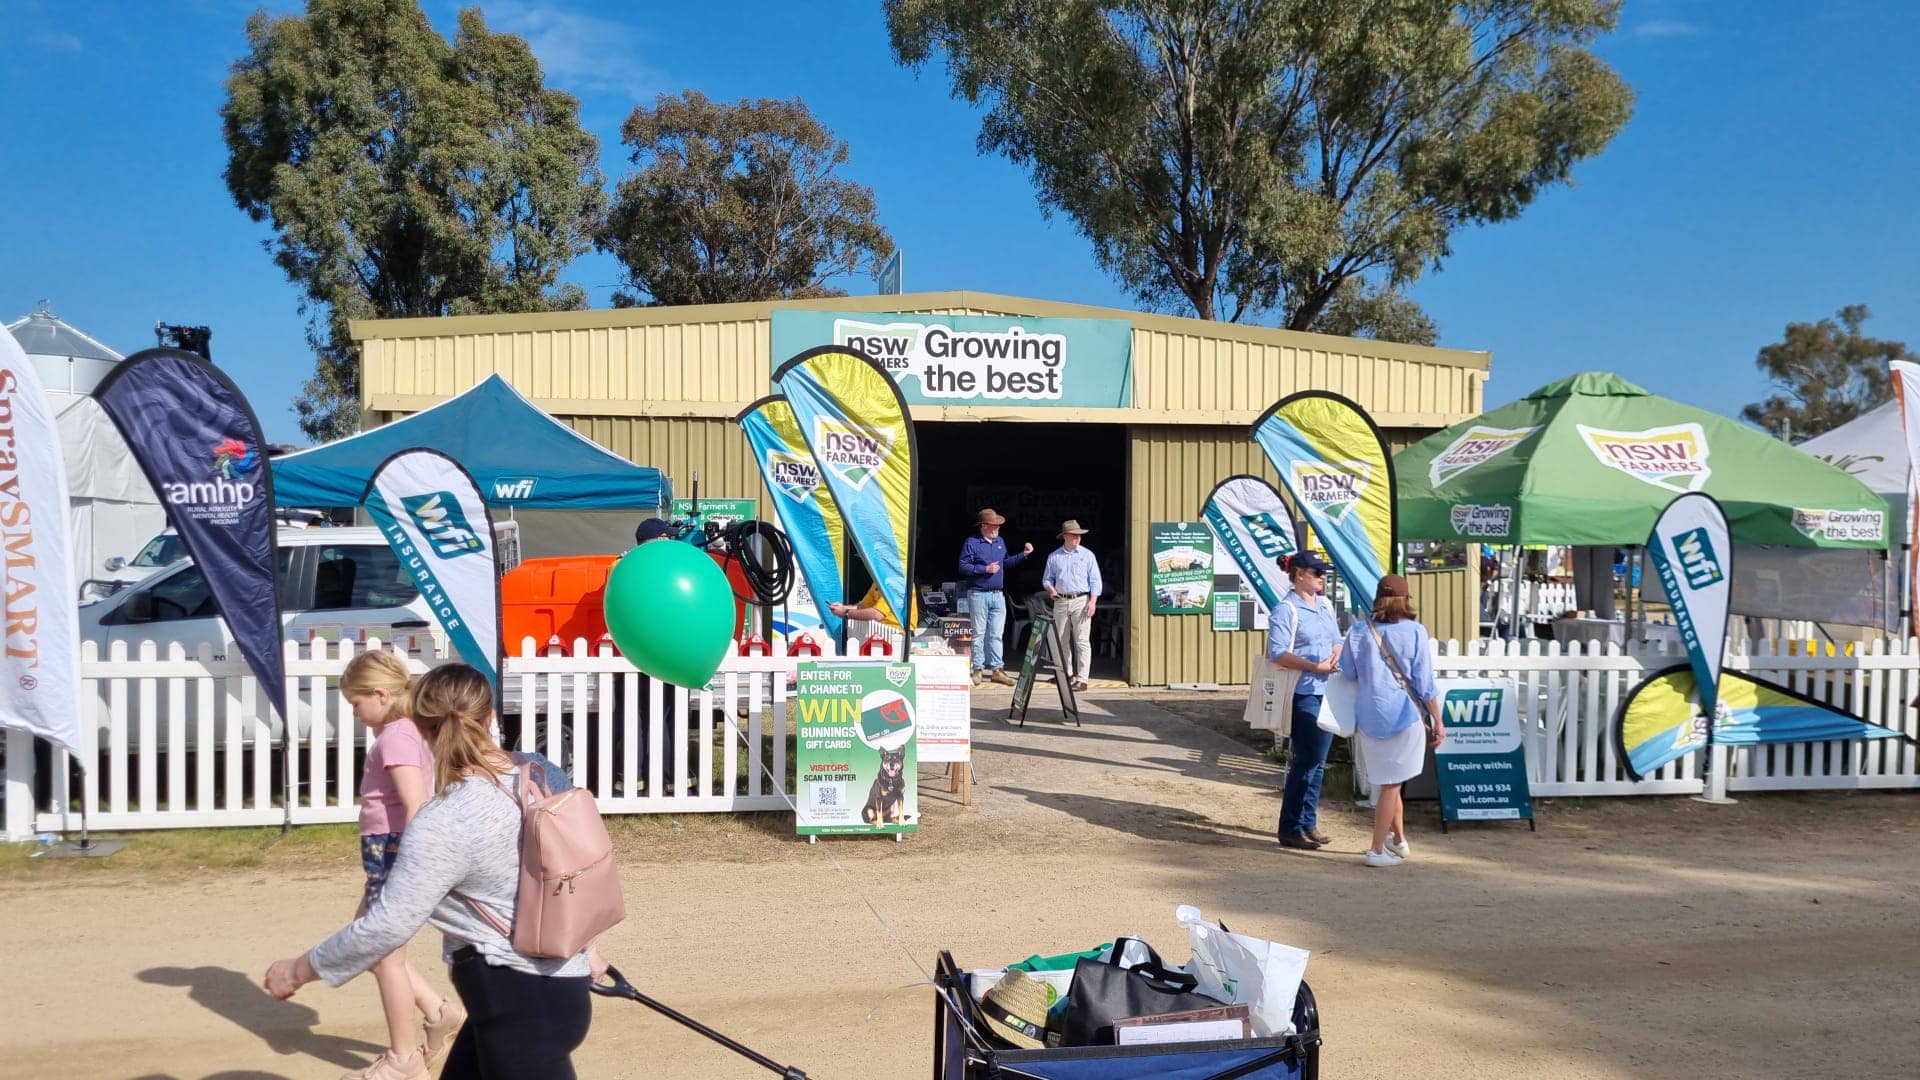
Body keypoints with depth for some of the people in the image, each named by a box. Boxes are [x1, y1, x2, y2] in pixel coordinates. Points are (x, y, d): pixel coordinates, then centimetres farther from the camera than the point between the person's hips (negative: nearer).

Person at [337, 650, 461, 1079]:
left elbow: (416, 807, -25)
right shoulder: (410, 730, 12)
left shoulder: (394, 737, -17)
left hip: (393, 851, -10)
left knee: (384, 953, 3)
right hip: (392, 852, 10)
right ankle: (439, 1012, 21)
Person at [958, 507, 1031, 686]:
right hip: (978, 595, -6)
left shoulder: (1000, 542, 14)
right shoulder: (972, 543, -6)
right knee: (978, 634, 0)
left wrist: (1024, 554, 13)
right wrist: (986, 569, -15)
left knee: (997, 634, 5)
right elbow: (963, 567, -11)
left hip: (998, 595, 6)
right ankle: (978, 669, 6)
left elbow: (1006, 562, 24)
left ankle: (996, 669, 9)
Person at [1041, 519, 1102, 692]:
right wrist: (1051, 589, -5)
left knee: (1082, 641, -9)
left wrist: (1092, 602, -10)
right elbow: (1047, 578, 17)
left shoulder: (1087, 555, 4)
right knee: (1061, 640, 10)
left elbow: (1095, 581, 1)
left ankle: (1082, 679, -11)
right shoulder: (1054, 557, 10)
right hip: (1061, 602, 3)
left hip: (1081, 601, -3)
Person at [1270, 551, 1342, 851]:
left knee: (1316, 762, 14)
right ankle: (1291, 830, 4)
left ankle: (1308, 823, 25)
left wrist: (1336, 656, -2)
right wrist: (1316, 666, -20)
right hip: (1304, 694, -8)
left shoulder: (1325, 604, 13)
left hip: (1328, 692, 8)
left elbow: (1337, 640, 21)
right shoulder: (1287, 609, -12)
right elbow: (1276, 652, -19)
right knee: (1305, 762, -5)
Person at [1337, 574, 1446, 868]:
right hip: (1404, 713, -3)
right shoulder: (1415, 632, -7)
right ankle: (1377, 850, 6)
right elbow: (1425, 683, -6)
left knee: (1387, 781, 20)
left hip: (1369, 715, 3)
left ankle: (1399, 841, 31)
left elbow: (1347, 672, 7)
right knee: (1391, 783, 5)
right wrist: (1437, 722, 1)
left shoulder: (1359, 631, 0)